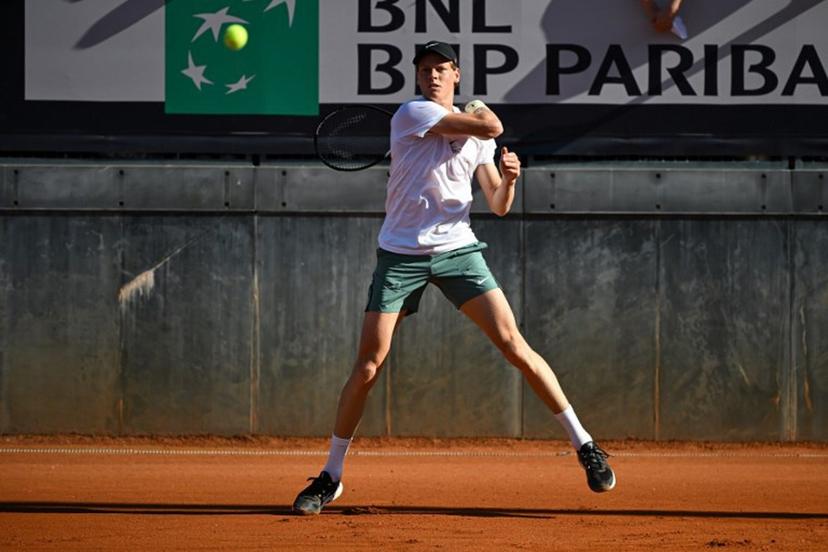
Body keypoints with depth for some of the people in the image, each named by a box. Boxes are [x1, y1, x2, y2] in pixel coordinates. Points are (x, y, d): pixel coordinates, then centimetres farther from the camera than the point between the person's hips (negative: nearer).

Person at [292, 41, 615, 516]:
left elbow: (499, 206, 13)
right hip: (401, 255, -3)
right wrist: (482, 111, 7)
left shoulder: (477, 133, 10)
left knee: (513, 343, -9)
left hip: (458, 249, 3)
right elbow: (492, 126, -15)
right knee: (368, 365, -4)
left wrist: (508, 179, -7)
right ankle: (331, 477, 8)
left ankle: (584, 445, -3)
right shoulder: (411, 114, -7)